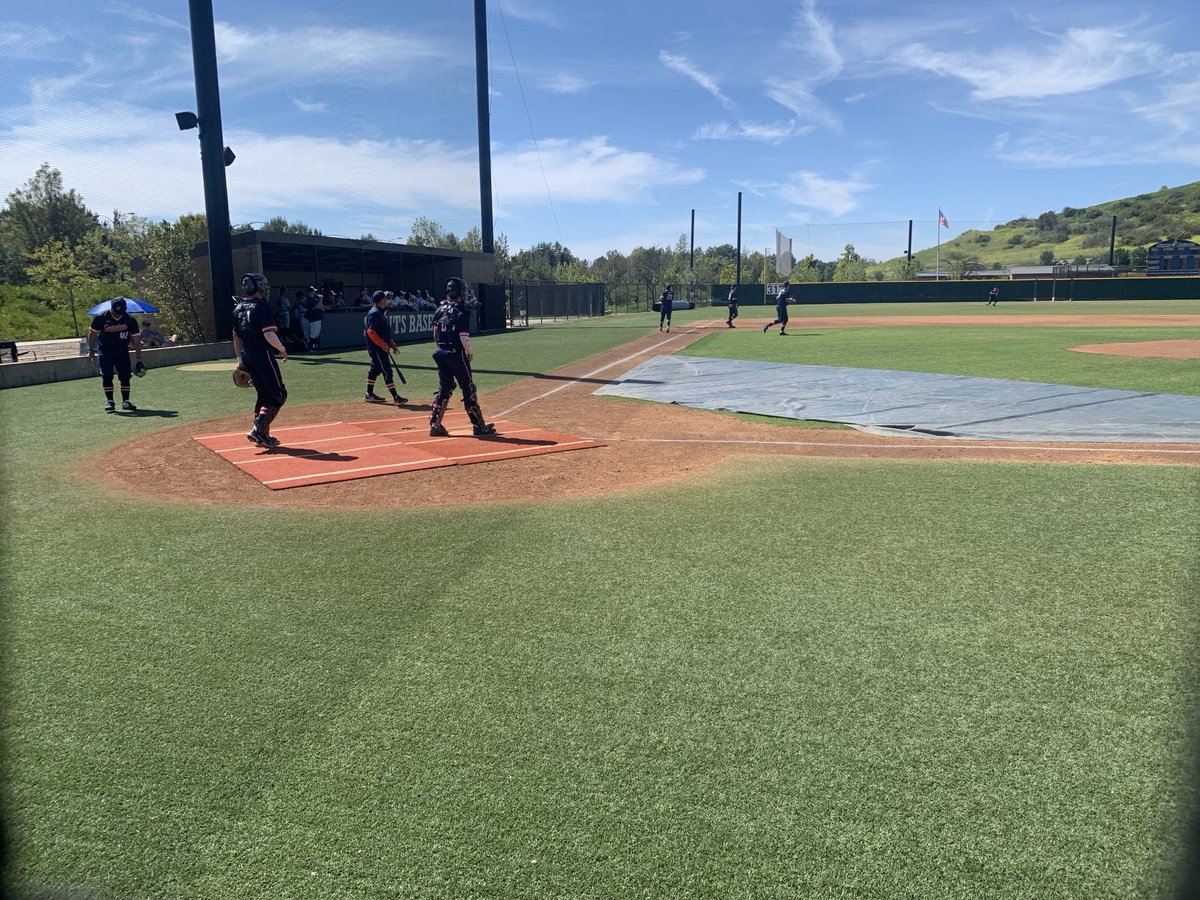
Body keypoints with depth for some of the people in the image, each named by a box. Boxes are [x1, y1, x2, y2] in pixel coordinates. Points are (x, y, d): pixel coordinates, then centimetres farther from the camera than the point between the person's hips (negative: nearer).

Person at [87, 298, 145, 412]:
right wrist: (91, 350, -2)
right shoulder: (101, 318, -12)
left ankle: (125, 401, 8)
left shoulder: (130, 320, -8)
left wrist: (139, 358, -3)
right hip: (105, 352, -1)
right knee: (106, 377, -5)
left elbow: (136, 338, -2)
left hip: (122, 352, 1)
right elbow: (92, 333, 0)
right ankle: (109, 401, 2)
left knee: (125, 376, -1)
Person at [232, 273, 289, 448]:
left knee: (263, 395, 18)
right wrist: (282, 350, -7)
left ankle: (262, 435, 18)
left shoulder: (238, 308, 10)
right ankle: (258, 430, -11)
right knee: (278, 395, -1)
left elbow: (236, 336, 16)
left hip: (247, 357, 8)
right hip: (263, 355, -8)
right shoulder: (261, 306, -13)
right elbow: (269, 335, -21)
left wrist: (240, 358, 23)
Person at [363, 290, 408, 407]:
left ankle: (369, 394, 27)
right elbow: (371, 331, -24)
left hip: (381, 348, 11)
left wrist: (392, 344, 19)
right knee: (387, 371, -11)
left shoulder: (381, 312, 15)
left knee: (375, 369, 17)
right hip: (376, 348, -11)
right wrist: (383, 344, -26)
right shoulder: (375, 313, -17)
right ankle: (395, 397, -12)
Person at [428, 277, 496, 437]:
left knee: (444, 388, 15)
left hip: (441, 354, 7)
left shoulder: (440, 311, 7)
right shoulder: (462, 312, -15)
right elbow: (464, 338, -20)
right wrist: (470, 353, -6)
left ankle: (435, 425, 12)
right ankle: (478, 426, 9)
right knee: (468, 389, 3)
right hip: (456, 354, -7)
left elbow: (435, 335, 12)